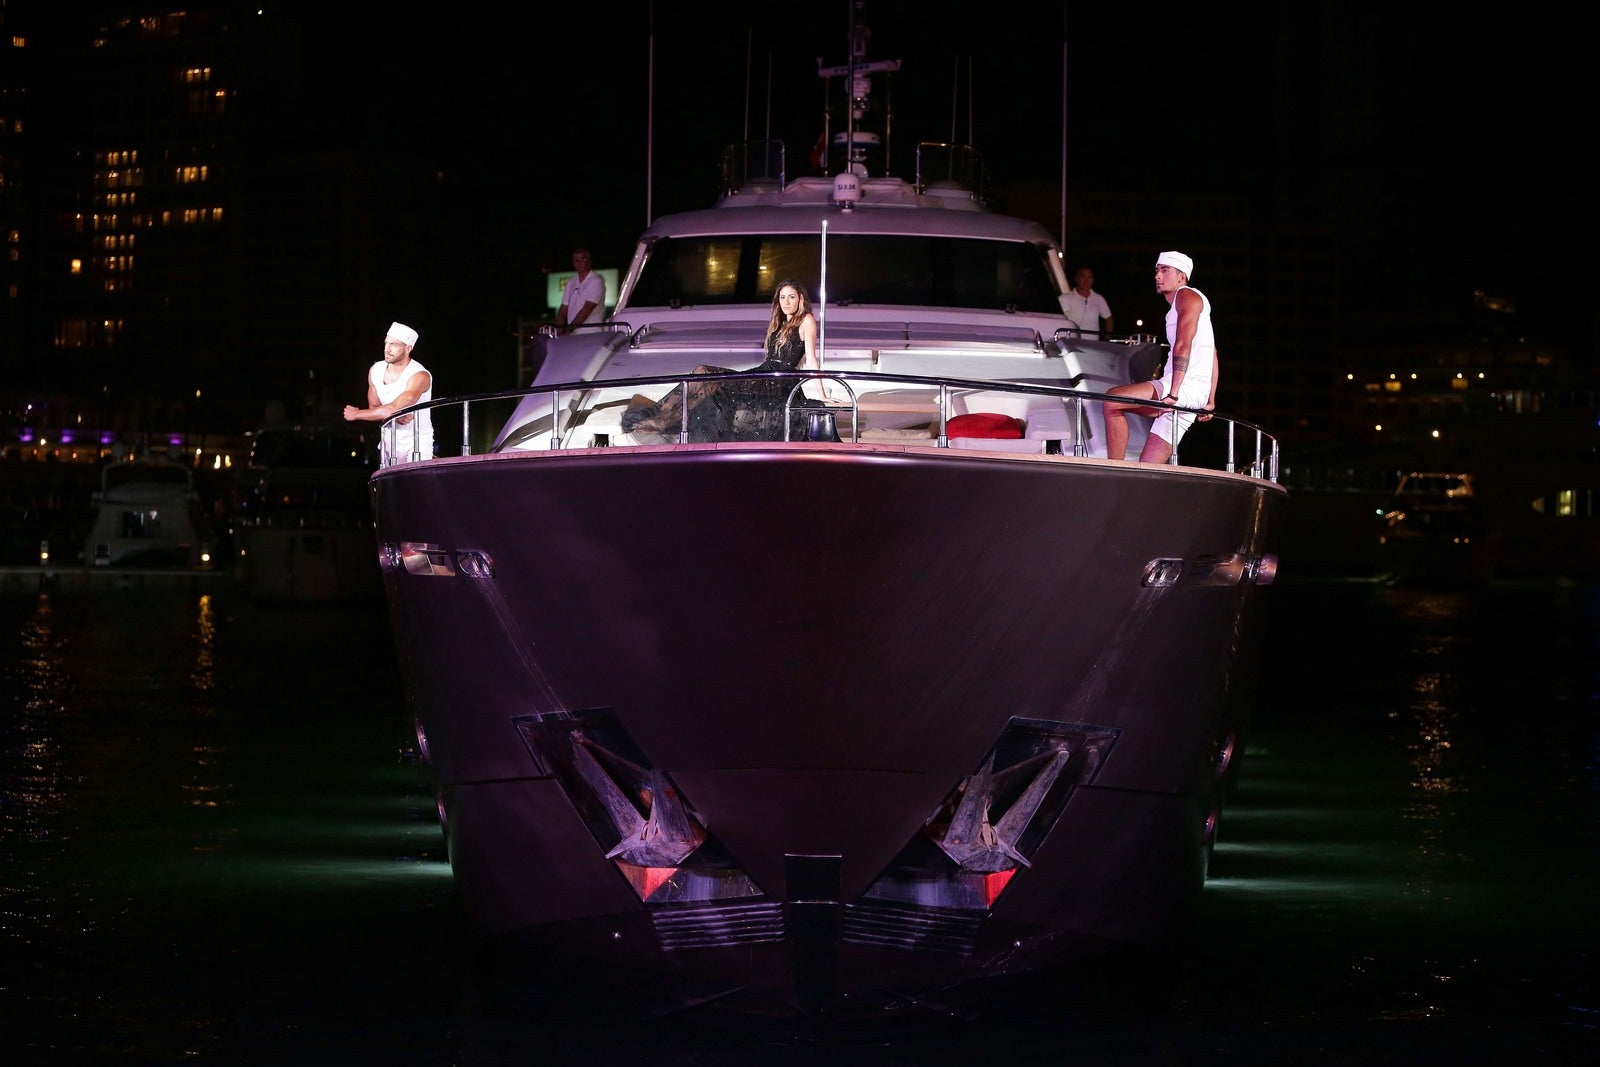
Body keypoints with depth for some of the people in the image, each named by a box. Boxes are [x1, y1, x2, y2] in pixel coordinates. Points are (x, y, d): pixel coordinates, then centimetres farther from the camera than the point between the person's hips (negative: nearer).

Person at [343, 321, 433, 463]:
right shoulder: (376, 370, 1)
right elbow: (374, 408, 4)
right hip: (388, 443, 6)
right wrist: (395, 415, -20)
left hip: (418, 445, -6)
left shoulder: (419, 376, -20)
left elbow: (394, 409, -28)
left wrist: (356, 414, -17)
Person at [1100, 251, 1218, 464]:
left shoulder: (1187, 295, 0)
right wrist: (1210, 402, 32)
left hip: (1187, 385, -10)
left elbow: (1183, 345, -15)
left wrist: (1173, 393, -25)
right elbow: (1212, 355, 35)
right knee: (1147, 470, 3)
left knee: (1113, 400, -21)